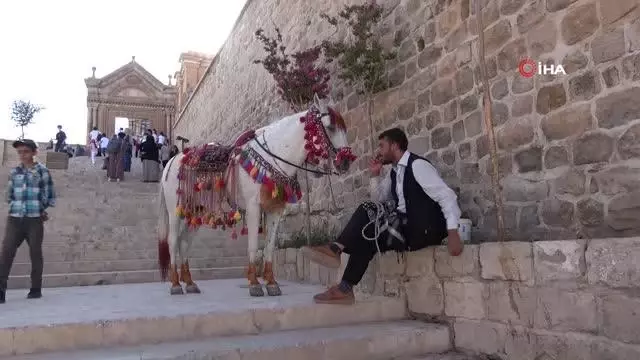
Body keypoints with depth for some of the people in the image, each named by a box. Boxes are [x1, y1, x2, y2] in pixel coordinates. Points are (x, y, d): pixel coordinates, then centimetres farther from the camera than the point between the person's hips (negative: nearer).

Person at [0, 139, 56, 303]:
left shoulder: (42, 171, -1)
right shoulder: (14, 172, 10)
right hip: (15, 219, 3)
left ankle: (36, 289, 16)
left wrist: (42, 210, 4)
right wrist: (16, 207, 9)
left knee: (35, 254, 5)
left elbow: (50, 195, 1)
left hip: (35, 219, -3)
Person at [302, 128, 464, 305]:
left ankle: (336, 248, -14)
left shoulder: (418, 165, -11)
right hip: (406, 228, 8)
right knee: (366, 236, -5)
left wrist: (453, 233, -26)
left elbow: (446, 196, -17)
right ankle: (345, 287, -8)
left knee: (369, 212, -18)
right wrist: (375, 175, 8)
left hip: (425, 229, -8)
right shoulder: (395, 172, 15)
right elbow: (378, 199, 23)